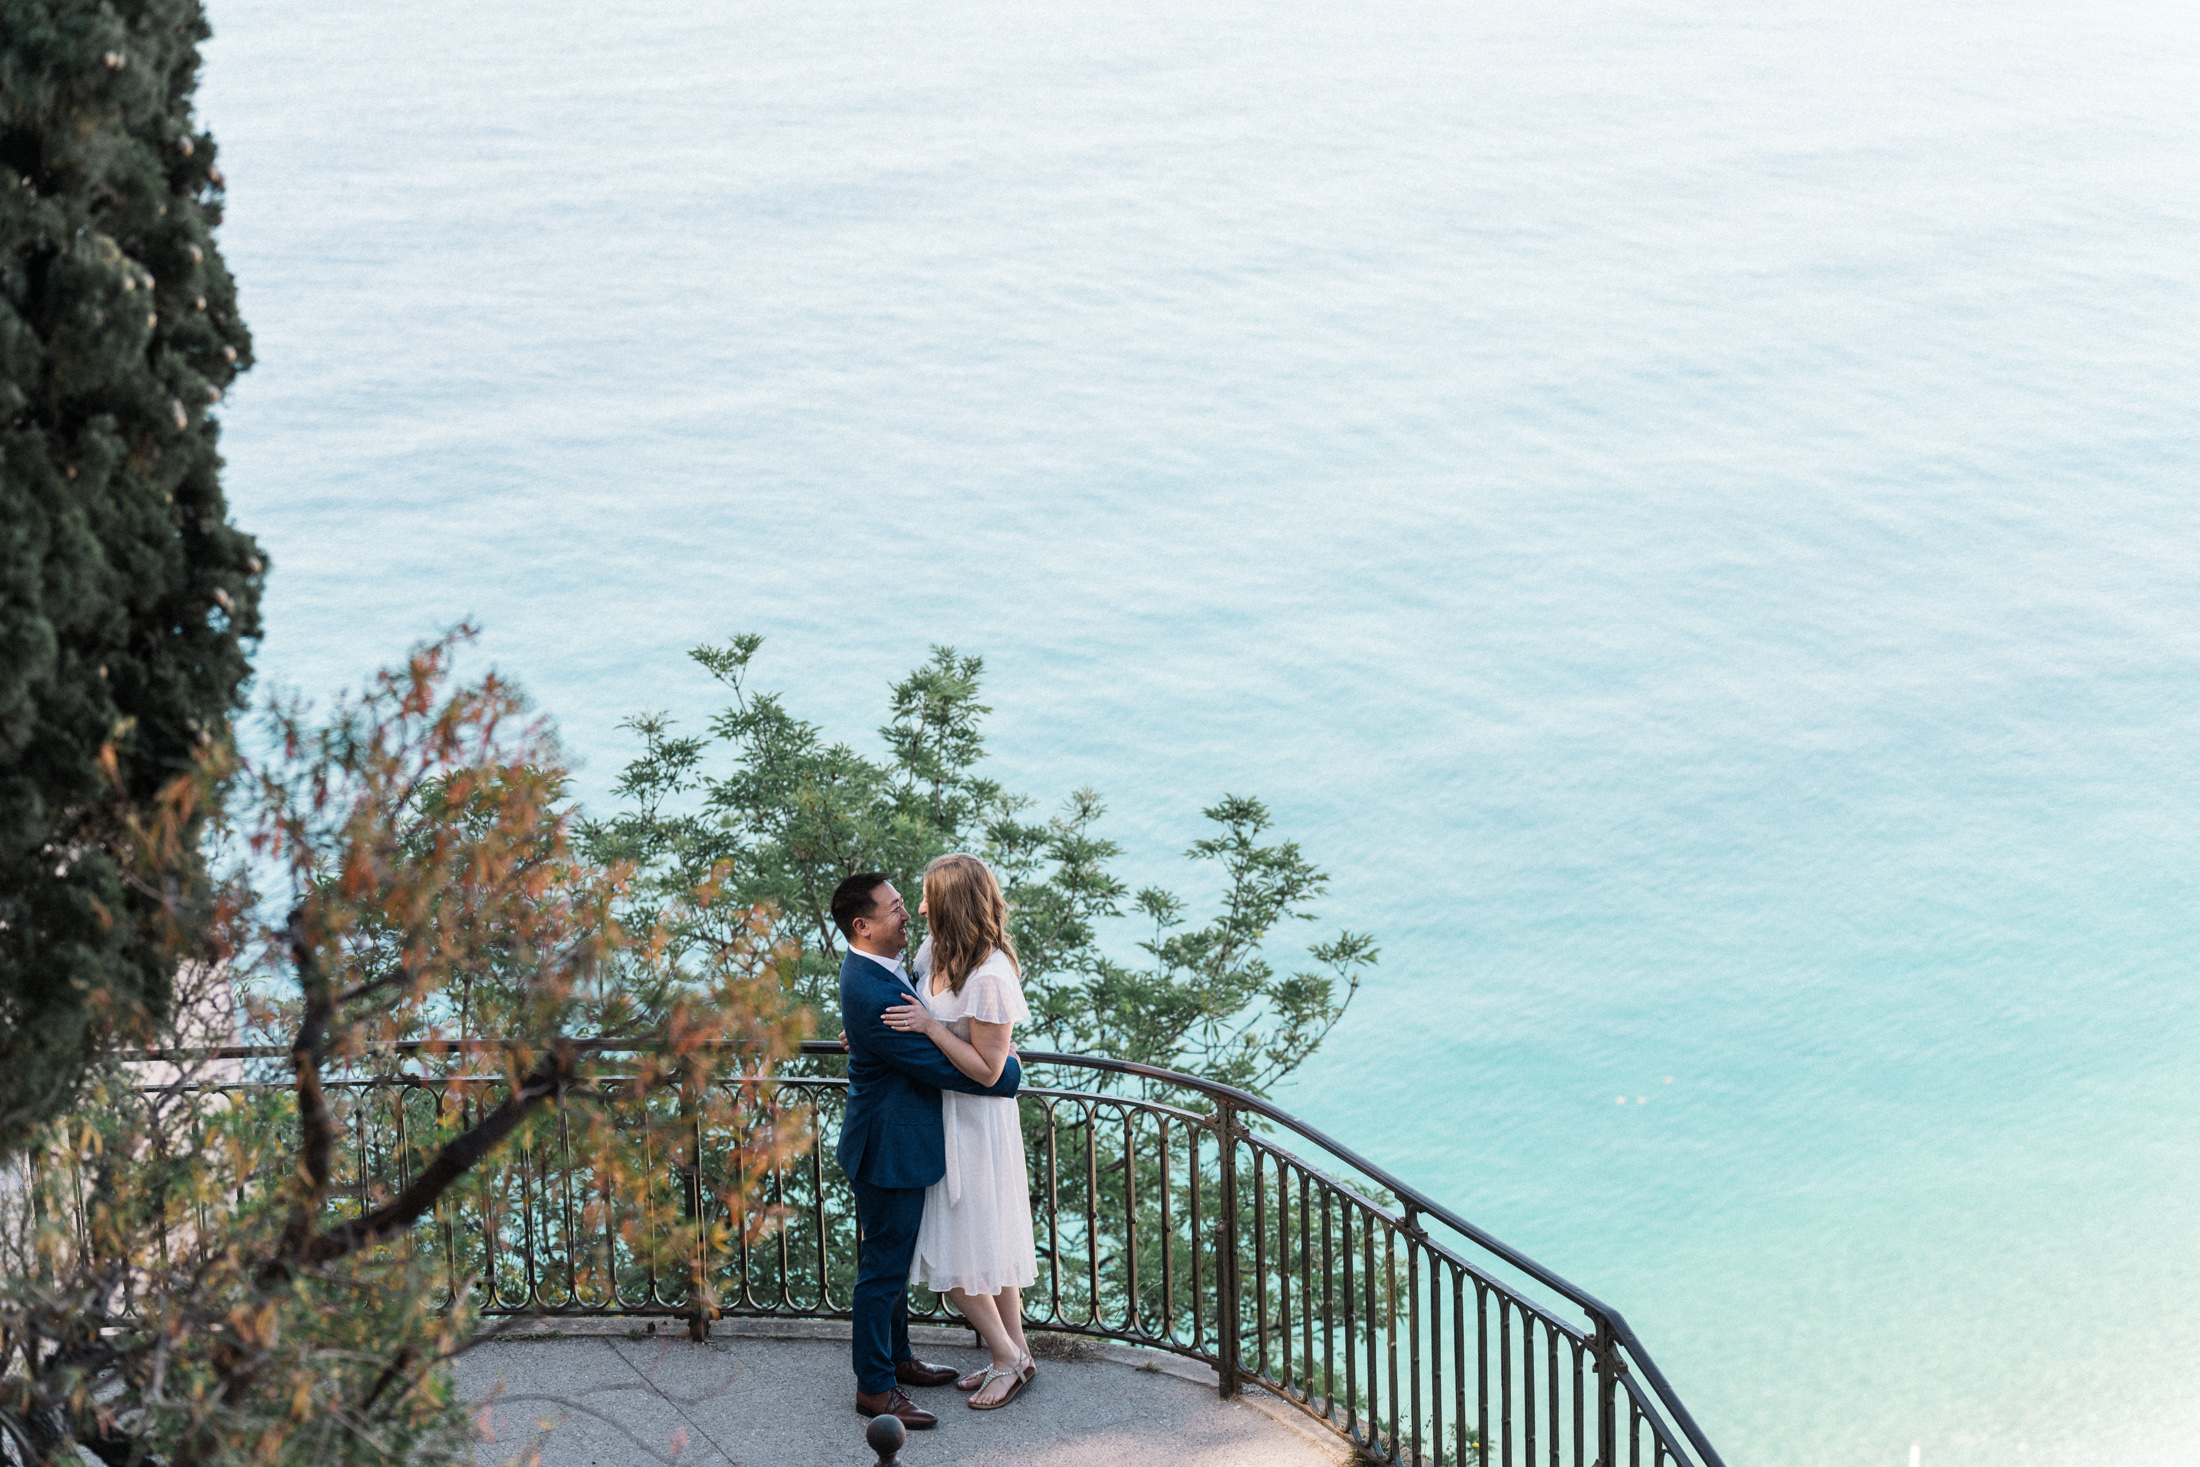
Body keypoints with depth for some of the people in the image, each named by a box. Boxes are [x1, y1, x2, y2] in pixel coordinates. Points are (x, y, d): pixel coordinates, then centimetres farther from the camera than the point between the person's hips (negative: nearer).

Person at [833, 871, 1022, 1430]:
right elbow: (946, 1068, -25)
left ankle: (895, 1357, 37)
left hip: (891, 1138, 10)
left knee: (892, 1258, 23)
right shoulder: (874, 995, -30)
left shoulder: (873, 967, 2)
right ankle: (874, 1386, 12)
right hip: (891, 1146, -10)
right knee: (884, 1265, 2)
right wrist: (1010, 1070, -10)